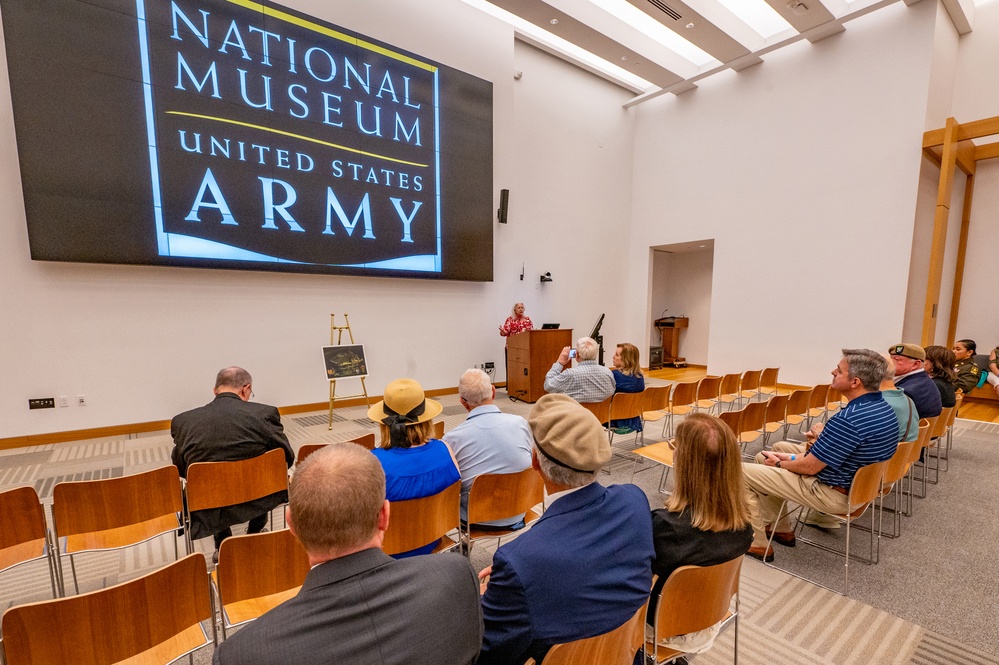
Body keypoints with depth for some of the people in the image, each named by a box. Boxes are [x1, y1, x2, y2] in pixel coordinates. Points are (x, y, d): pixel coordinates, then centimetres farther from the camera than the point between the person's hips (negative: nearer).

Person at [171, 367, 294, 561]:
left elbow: (180, 469, 8)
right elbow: (287, 457, -4)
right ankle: (254, 536, 46)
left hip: (209, 512, 2)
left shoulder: (182, 421, -7)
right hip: (258, 501, -1)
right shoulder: (265, 413, -15)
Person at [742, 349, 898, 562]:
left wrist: (779, 463, -2)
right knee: (764, 458, 19)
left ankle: (757, 543, 6)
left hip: (833, 493, -10)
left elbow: (809, 467, -22)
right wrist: (794, 457, 5)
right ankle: (780, 529, 27)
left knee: (741, 472, -7)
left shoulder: (848, 419, -32)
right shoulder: (883, 407, 0)